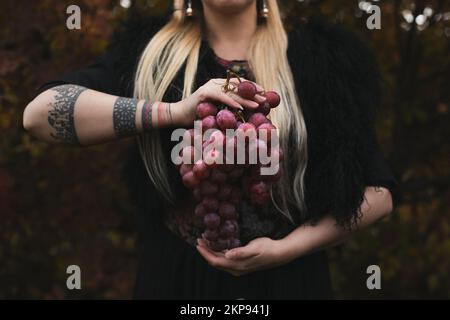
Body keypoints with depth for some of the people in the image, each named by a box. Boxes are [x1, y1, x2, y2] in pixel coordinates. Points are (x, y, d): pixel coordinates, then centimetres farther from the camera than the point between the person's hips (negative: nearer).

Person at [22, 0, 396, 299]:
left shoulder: (318, 57, 0)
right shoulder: (150, 51, 2)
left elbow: (377, 193, -1)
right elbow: (40, 112, -12)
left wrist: (285, 248, -14)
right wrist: (173, 111, -22)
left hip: (285, 278, 0)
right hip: (173, 276, 1)